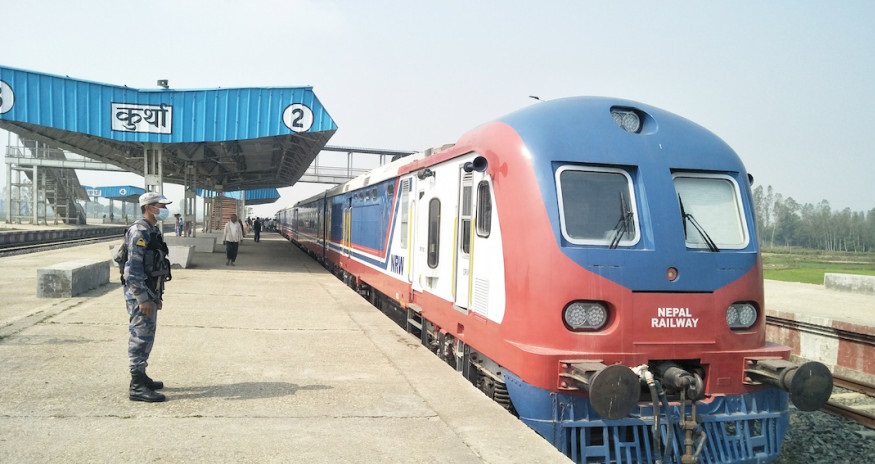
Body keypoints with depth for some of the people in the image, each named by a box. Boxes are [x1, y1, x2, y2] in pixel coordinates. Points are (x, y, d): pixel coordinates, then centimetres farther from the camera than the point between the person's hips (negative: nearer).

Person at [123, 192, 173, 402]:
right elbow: (133, 268, -21)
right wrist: (142, 298, -23)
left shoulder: (153, 230, 14)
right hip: (140, 293, -10)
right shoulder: (139, 231, -17)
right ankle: (137, 387, -1)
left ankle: (141, 377, 28)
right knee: (140, 337, -6)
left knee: (146, 337, 17)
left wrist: (157, 295, 21)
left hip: (150, 292, 10)